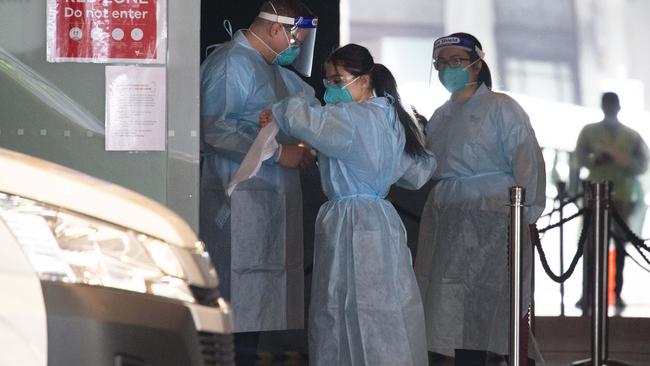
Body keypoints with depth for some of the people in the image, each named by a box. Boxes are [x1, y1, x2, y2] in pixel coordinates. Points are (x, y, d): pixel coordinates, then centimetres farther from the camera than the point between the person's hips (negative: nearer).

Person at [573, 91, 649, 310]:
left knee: (620, 245, 4)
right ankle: (587, 294, -6)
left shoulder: (632, 136, 9)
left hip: (622, 198, 1)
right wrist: (596, 157, -19)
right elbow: (579, 160, 0)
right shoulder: (589, 132, 7)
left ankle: (617, 292, 8)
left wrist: (624, 160, -16)